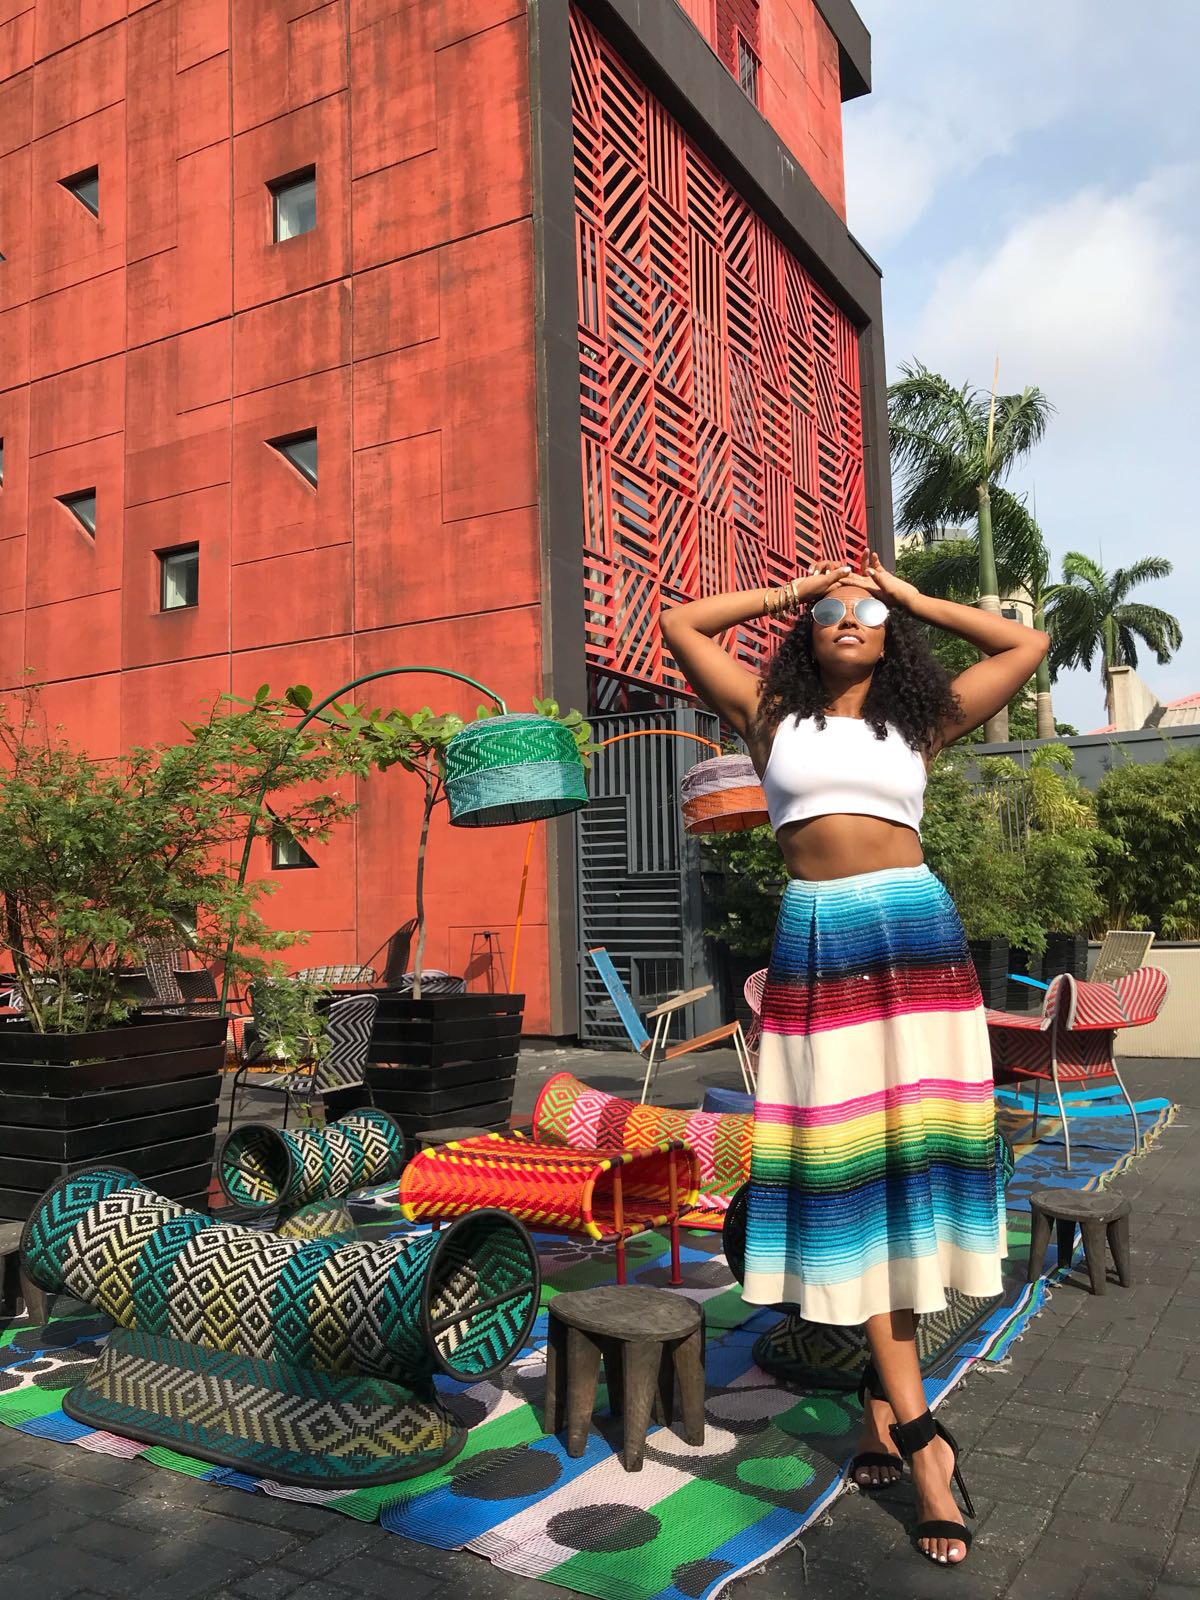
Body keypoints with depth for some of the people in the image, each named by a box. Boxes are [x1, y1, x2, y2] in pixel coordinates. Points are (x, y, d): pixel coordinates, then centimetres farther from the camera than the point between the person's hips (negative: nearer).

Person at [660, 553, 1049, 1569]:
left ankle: (879, 1400, 14)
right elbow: (680, 625, 12)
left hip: (916, 935, 1)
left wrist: (916, 599, 18)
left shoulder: (922, 720, 12)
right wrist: (785, 593, 17)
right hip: (816, 943, 0)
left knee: (907, 1158, 0)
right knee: (843, 1170, -5)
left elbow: (1028, 646, 15)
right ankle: (918, 1430, 0)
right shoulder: (772, 712, 12)